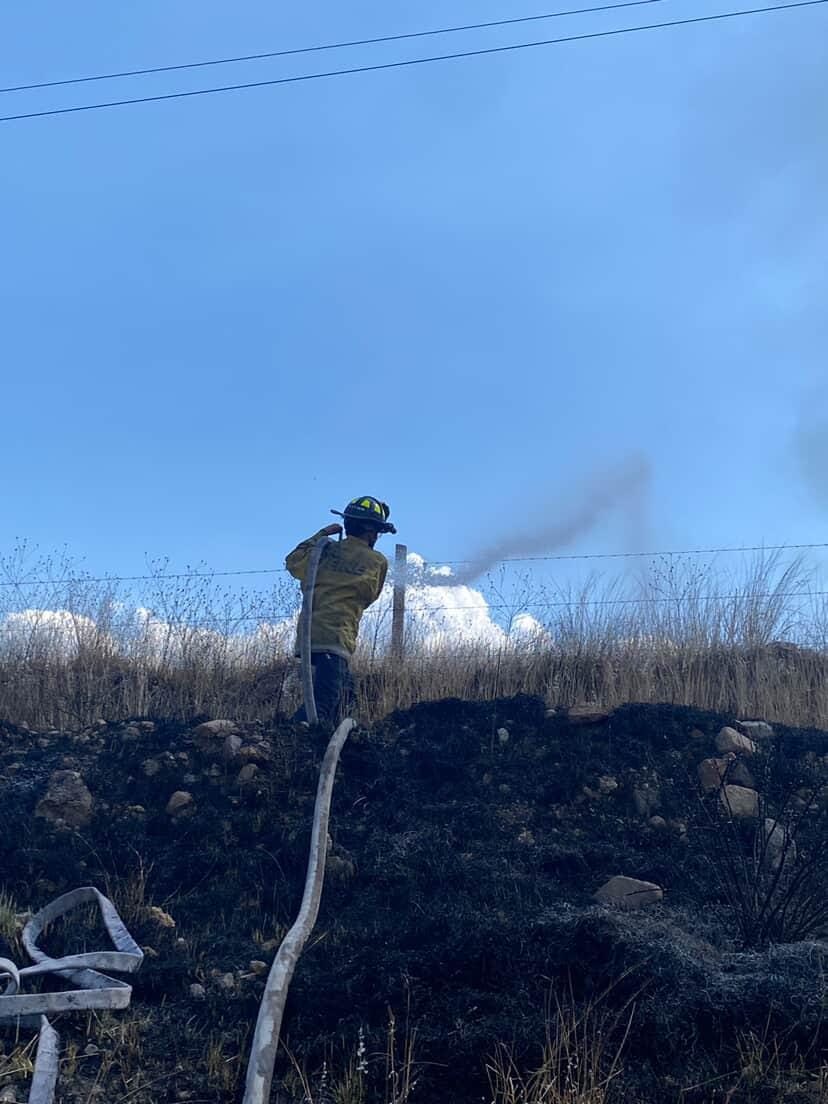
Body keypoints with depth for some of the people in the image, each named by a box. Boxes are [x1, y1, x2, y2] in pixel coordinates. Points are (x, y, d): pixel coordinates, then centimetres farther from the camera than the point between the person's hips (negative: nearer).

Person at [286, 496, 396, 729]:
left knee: (345, 693, 22)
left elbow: (293, 563, 19)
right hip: (337, 637, -6)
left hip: (308, 633, 6)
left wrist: (320, 535, 24)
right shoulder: (378, 562, 2)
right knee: (323, 703, -16)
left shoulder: (328, 550, 9)